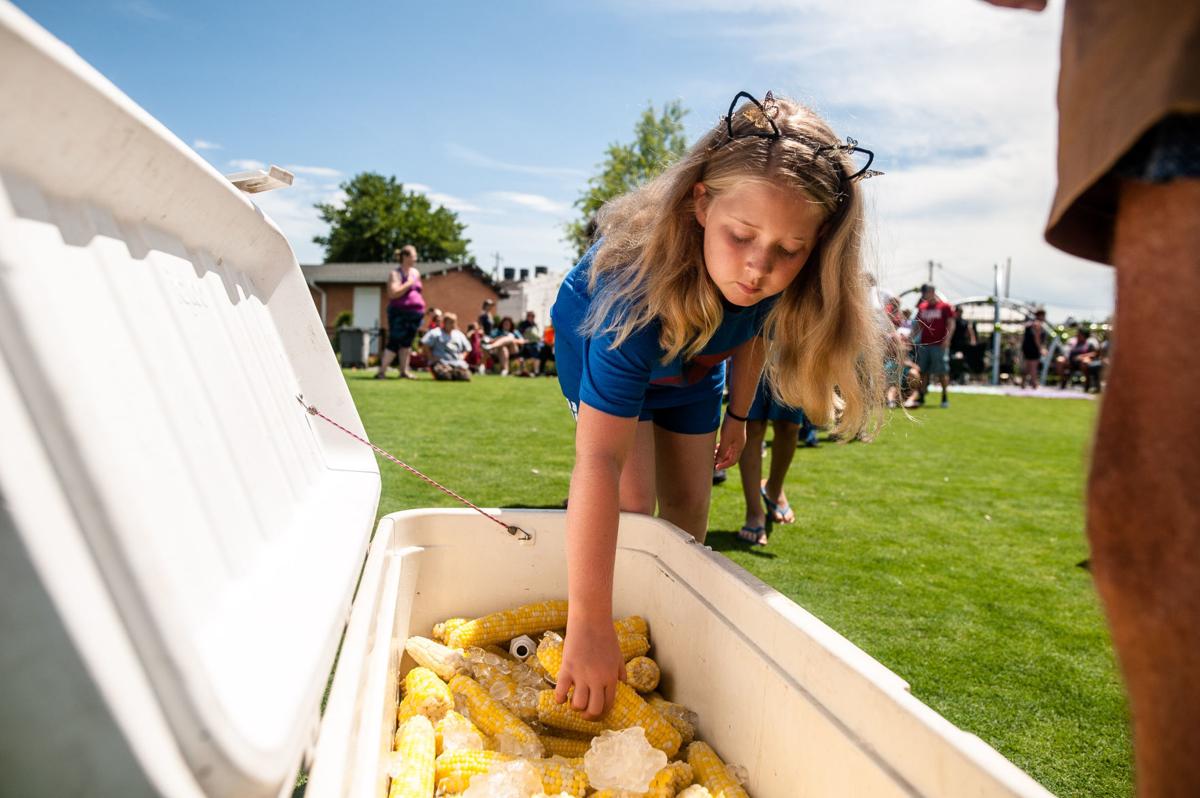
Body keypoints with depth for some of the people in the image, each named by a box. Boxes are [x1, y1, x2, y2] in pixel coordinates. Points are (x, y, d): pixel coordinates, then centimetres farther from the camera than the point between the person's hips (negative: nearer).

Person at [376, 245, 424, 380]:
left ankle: (404, 371, 15)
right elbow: (393, 293, -19)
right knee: (394, 342, -9)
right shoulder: (396, 274, -7)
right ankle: (382, 371, -7)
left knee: (407, 343, 10)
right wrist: (408, 283, -16)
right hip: (399, 313, -7)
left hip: (415, 313, 7)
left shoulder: (416, 273, 15)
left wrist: (421, 306, 16)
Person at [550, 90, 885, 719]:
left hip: (691, 364, 5)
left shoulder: (783, 285, -32)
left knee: (688, 513, 7)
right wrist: (589, 626, -53)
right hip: (598, 347, -4)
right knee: (633, 507, -15)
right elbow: (599, 461, -52)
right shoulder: (639, 290, -48)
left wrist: (738, 415, 5)